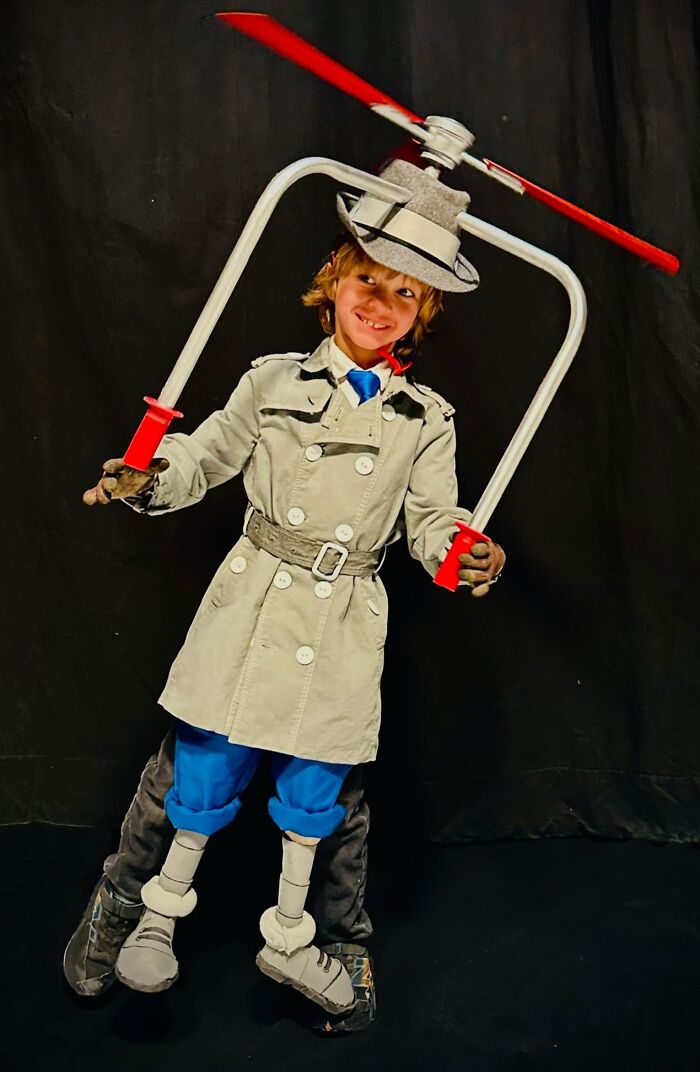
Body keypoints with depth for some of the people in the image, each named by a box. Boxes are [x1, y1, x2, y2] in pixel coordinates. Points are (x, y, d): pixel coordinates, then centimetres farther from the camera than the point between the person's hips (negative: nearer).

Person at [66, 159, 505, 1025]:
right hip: (255, 600, -1)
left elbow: (434, 520, 0)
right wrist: (148, 481, -18)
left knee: (315, 780, 12)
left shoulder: (426, 419, 2)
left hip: (346, 620, 2)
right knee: (211, 759, 7)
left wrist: (466, 556, -21)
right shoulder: (276, 382, -1)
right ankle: (162, 911, 31)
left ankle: (288, 936, 32)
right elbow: (204, 457, 1)